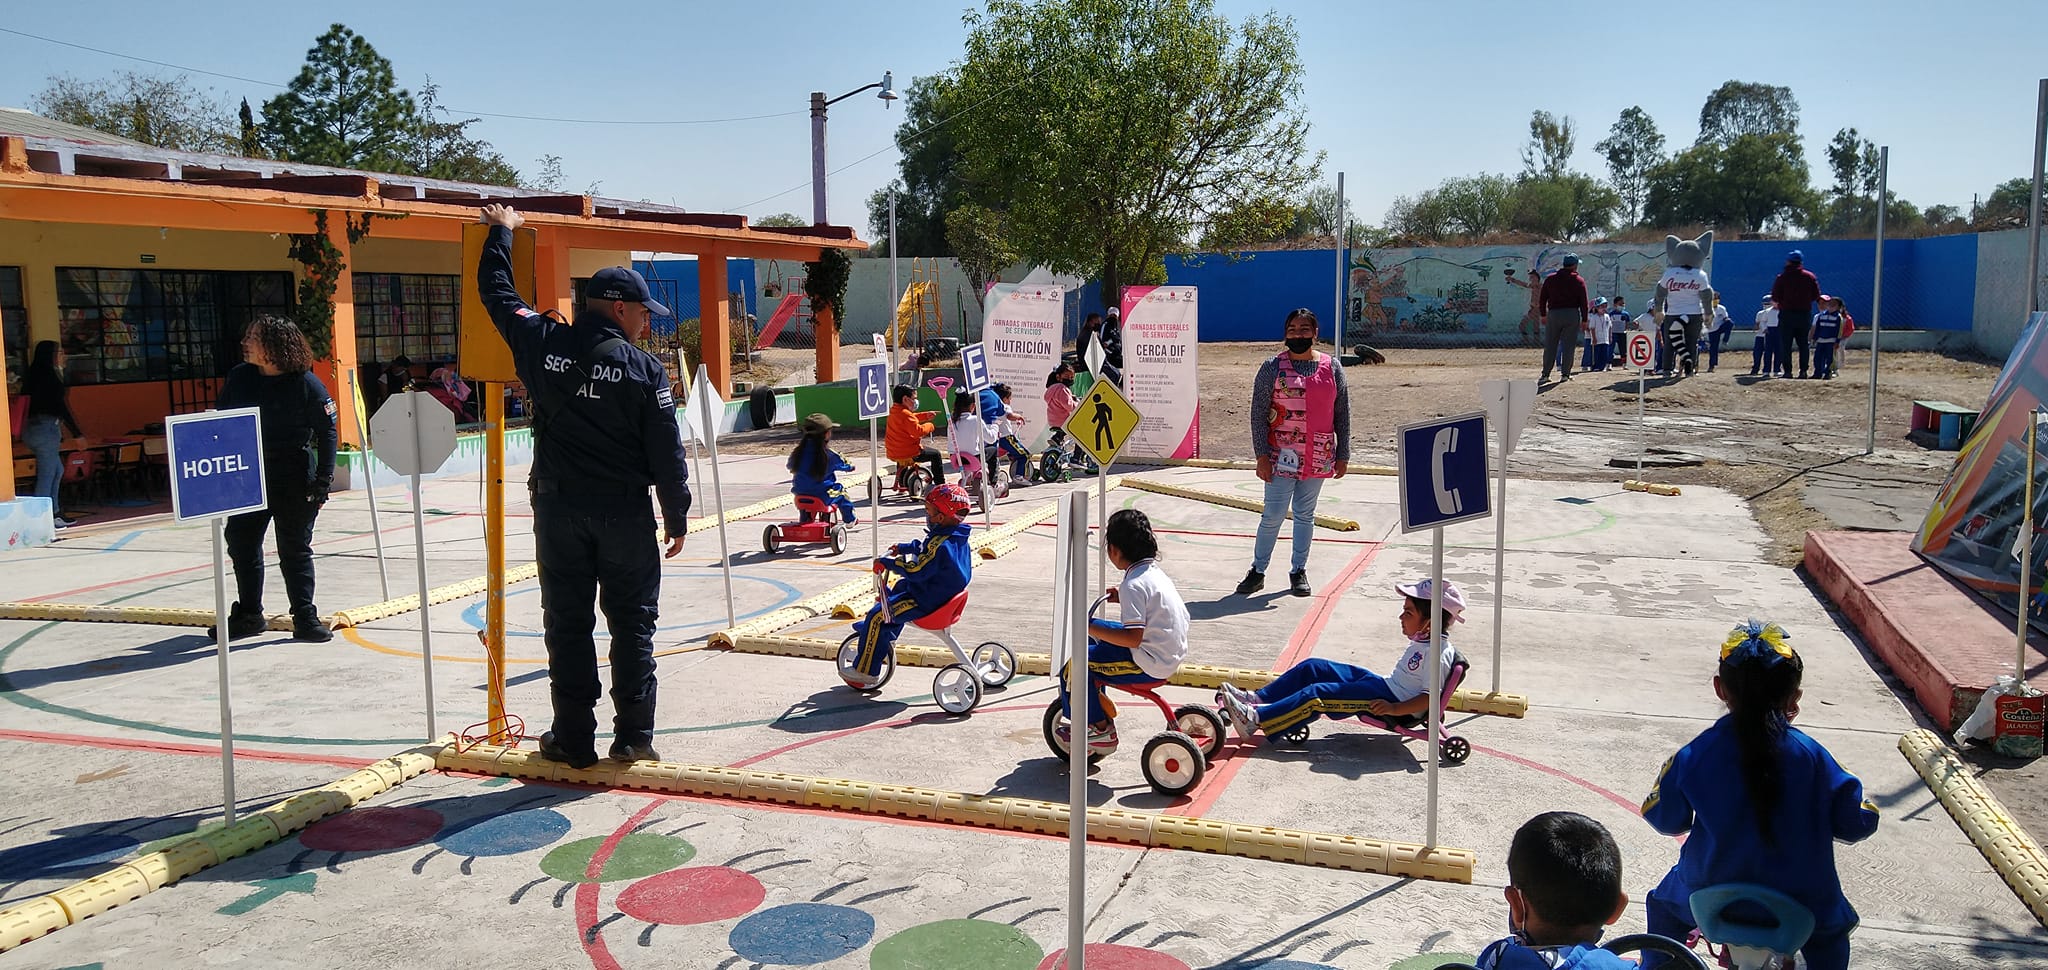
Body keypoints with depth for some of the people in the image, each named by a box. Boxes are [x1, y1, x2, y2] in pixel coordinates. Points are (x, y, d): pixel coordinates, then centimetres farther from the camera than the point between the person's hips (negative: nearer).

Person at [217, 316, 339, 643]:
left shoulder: (307, 384, -11)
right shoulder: (239, 377, 2)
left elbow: (327, 433, -7)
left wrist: (323, 481, -11)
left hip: (295, 479, -5)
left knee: (295, 548, 2)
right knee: (240, 542, 11)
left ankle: (305, 618, 11)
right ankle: (249, 614, 26)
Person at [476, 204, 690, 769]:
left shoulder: (543, 344, 0)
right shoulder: (643, 368, -8)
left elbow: (496, 293, 17)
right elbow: (666, 454, -7)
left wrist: (501, 233, 31)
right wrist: (677, 518, 2)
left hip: (558, 508, 3)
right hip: (625, 512, -2)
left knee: (566, 624, 8)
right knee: (633, 624, 8)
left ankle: (573, 740, 12)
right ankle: (634, 736, 11)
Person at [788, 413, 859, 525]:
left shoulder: (798, 451, -5)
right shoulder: (827, 454, -15)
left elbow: (789, 465, 13)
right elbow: (843, 464, 3)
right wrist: (850, 466, 26)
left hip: (800, 492, 4)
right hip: (821, 495, -4)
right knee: (840, 491, 24)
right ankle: (849, 518, 34)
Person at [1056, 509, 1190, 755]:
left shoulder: (1134, 585, -21)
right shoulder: (1156, 573, 8)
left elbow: (1133, 638, -27)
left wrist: (1090, 628, -21)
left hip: (1149, 666, -10)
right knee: (1094, 628, 23)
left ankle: (1100, 729, 0)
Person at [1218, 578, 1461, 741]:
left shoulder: (1438, 653, -18)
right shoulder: (1422, 642, 11)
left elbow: (1430, 698, -24)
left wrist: (1394, 709, -30)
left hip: (1397, 702, -10)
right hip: (1385, 686, 10)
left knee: (1319, 695, -22)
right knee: (1311, 668, 5)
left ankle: (1256, 719, -25)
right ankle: (1257, 699, 3)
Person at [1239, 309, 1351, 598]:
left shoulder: (1331, 367, 4)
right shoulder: (1273, 368, -3)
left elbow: (1342, 415, 8)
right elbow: (1258, 414, -4)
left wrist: (1343, 455, 5)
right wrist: (1262, 456, -10)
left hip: (1319, 456, 2)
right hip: (1282, 455, -2)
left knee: (1305, 514, 11)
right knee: (1274, 515, -1)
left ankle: (1299, 571, 21)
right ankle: (1258, 571, 11)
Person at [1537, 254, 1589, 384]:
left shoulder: (1551, 279, 7)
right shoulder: (1578, 280, 0)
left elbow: (1542, 298, 8)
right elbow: (1583, 302, -2)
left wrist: (1543, 315, 15)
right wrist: (1584, 320, 3)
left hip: (1553, 314, 2)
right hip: (1572, 314, -2)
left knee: (1550, 346, 4)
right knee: (1568, 345, 3)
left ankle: (1545, 375, 1)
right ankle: (1565, 374, 3)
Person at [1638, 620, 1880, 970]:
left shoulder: (1693, 756, -14)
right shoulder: (1812, 756, -13)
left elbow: (1664, 819, -3)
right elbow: (1856, 822, -5)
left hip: (1710, 896, -1)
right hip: (1800, 900, 1)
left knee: (1665, 904, 33)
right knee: (1831, 930, 35)